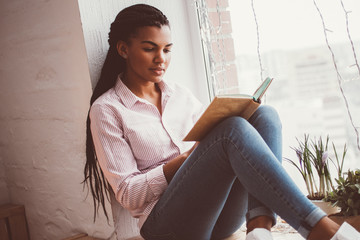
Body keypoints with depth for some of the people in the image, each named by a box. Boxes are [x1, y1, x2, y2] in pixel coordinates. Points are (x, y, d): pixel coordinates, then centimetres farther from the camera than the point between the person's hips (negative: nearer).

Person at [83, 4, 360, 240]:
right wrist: (188, 158, -14)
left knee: (264, 115, -17)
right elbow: (127, 193, -4)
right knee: (233, 129, -29)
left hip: (220, 215, 6)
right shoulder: (107, 110, 2)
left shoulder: (180, 95, 19)